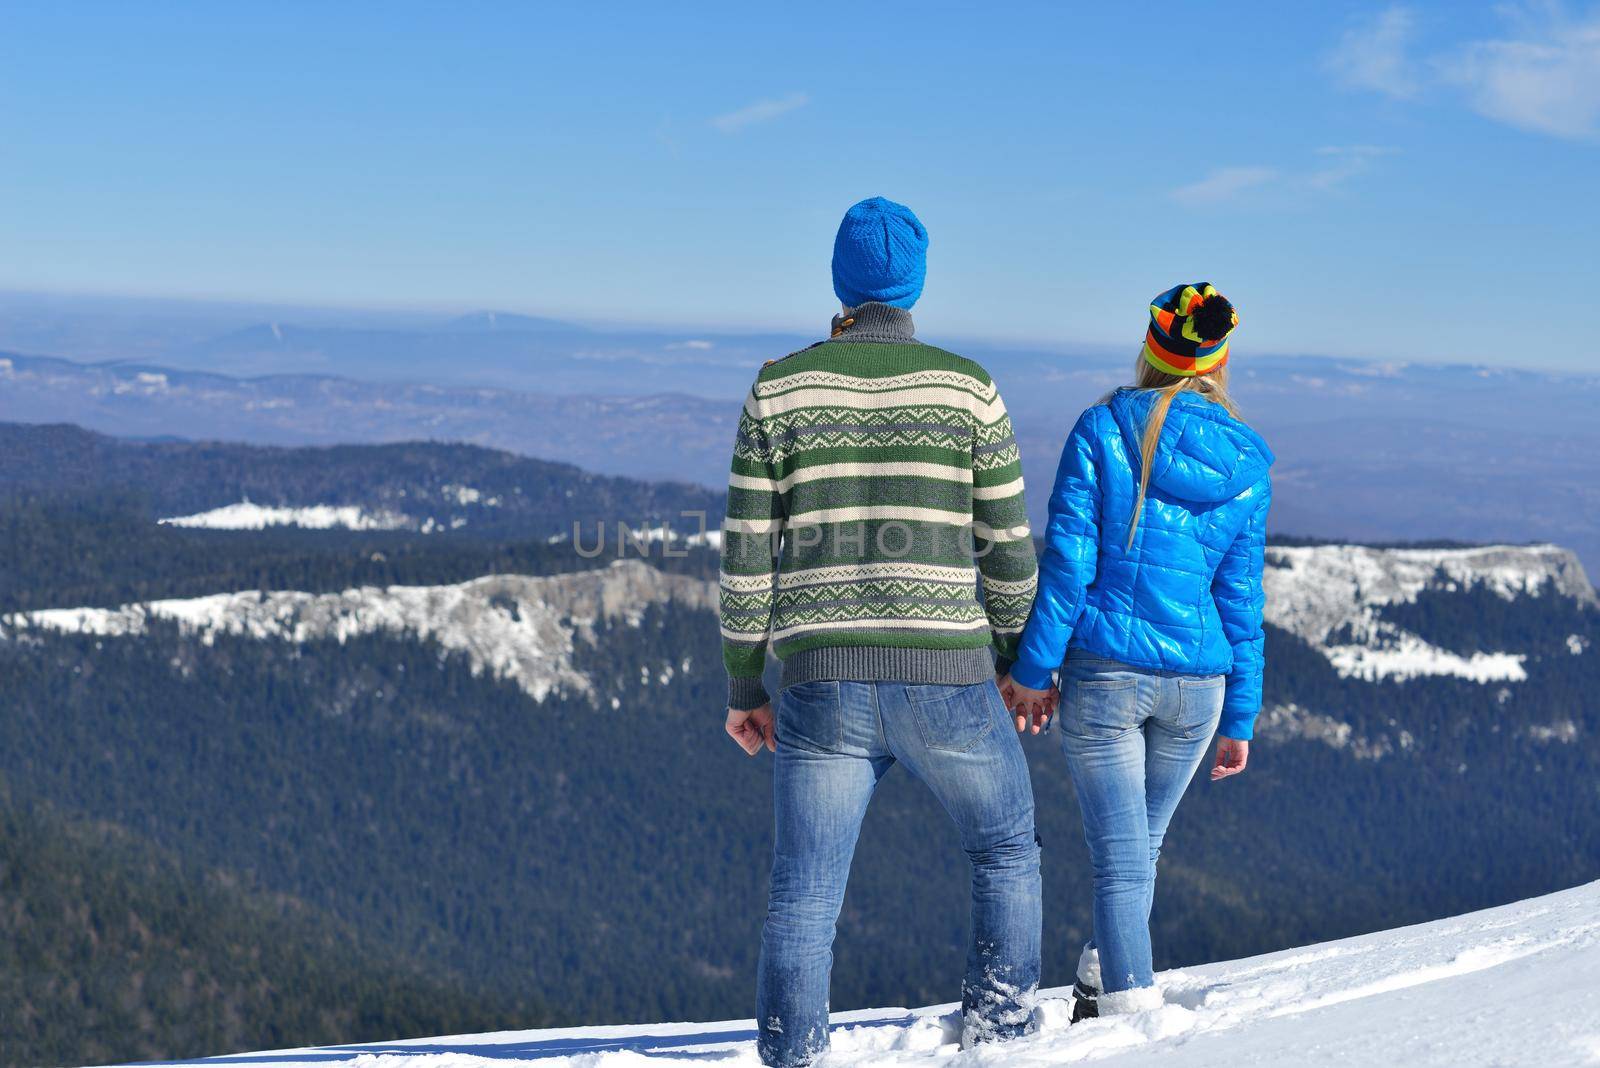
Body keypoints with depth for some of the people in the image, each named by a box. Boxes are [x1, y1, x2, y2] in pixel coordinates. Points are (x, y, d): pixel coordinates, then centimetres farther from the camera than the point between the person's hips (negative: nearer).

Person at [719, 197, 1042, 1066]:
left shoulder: (780, 388, 2)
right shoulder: (968, 388, 0)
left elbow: (746, 552, 1)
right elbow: (1007, 547, 2)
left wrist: (742, 685, 10)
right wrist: (1019, 663, 16)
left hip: (822, 686, 1)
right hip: (945, 680, -1)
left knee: (802, 899, 6)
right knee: (1006, 853, 23)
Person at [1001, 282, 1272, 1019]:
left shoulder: (1102, 431, -7)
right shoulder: (1246, 465, 2)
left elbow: (1068, 562, -10)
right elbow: (1240, 604, 4)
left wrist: (1031, 669, -4)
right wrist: (1239, 720, 10)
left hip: (1104, 674, -3)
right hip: (1197, 681, 3)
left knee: (1119, 856, 0)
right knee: (1143, 840, 23)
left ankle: (1128, 1005, -9)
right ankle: (1102, 983, 35)